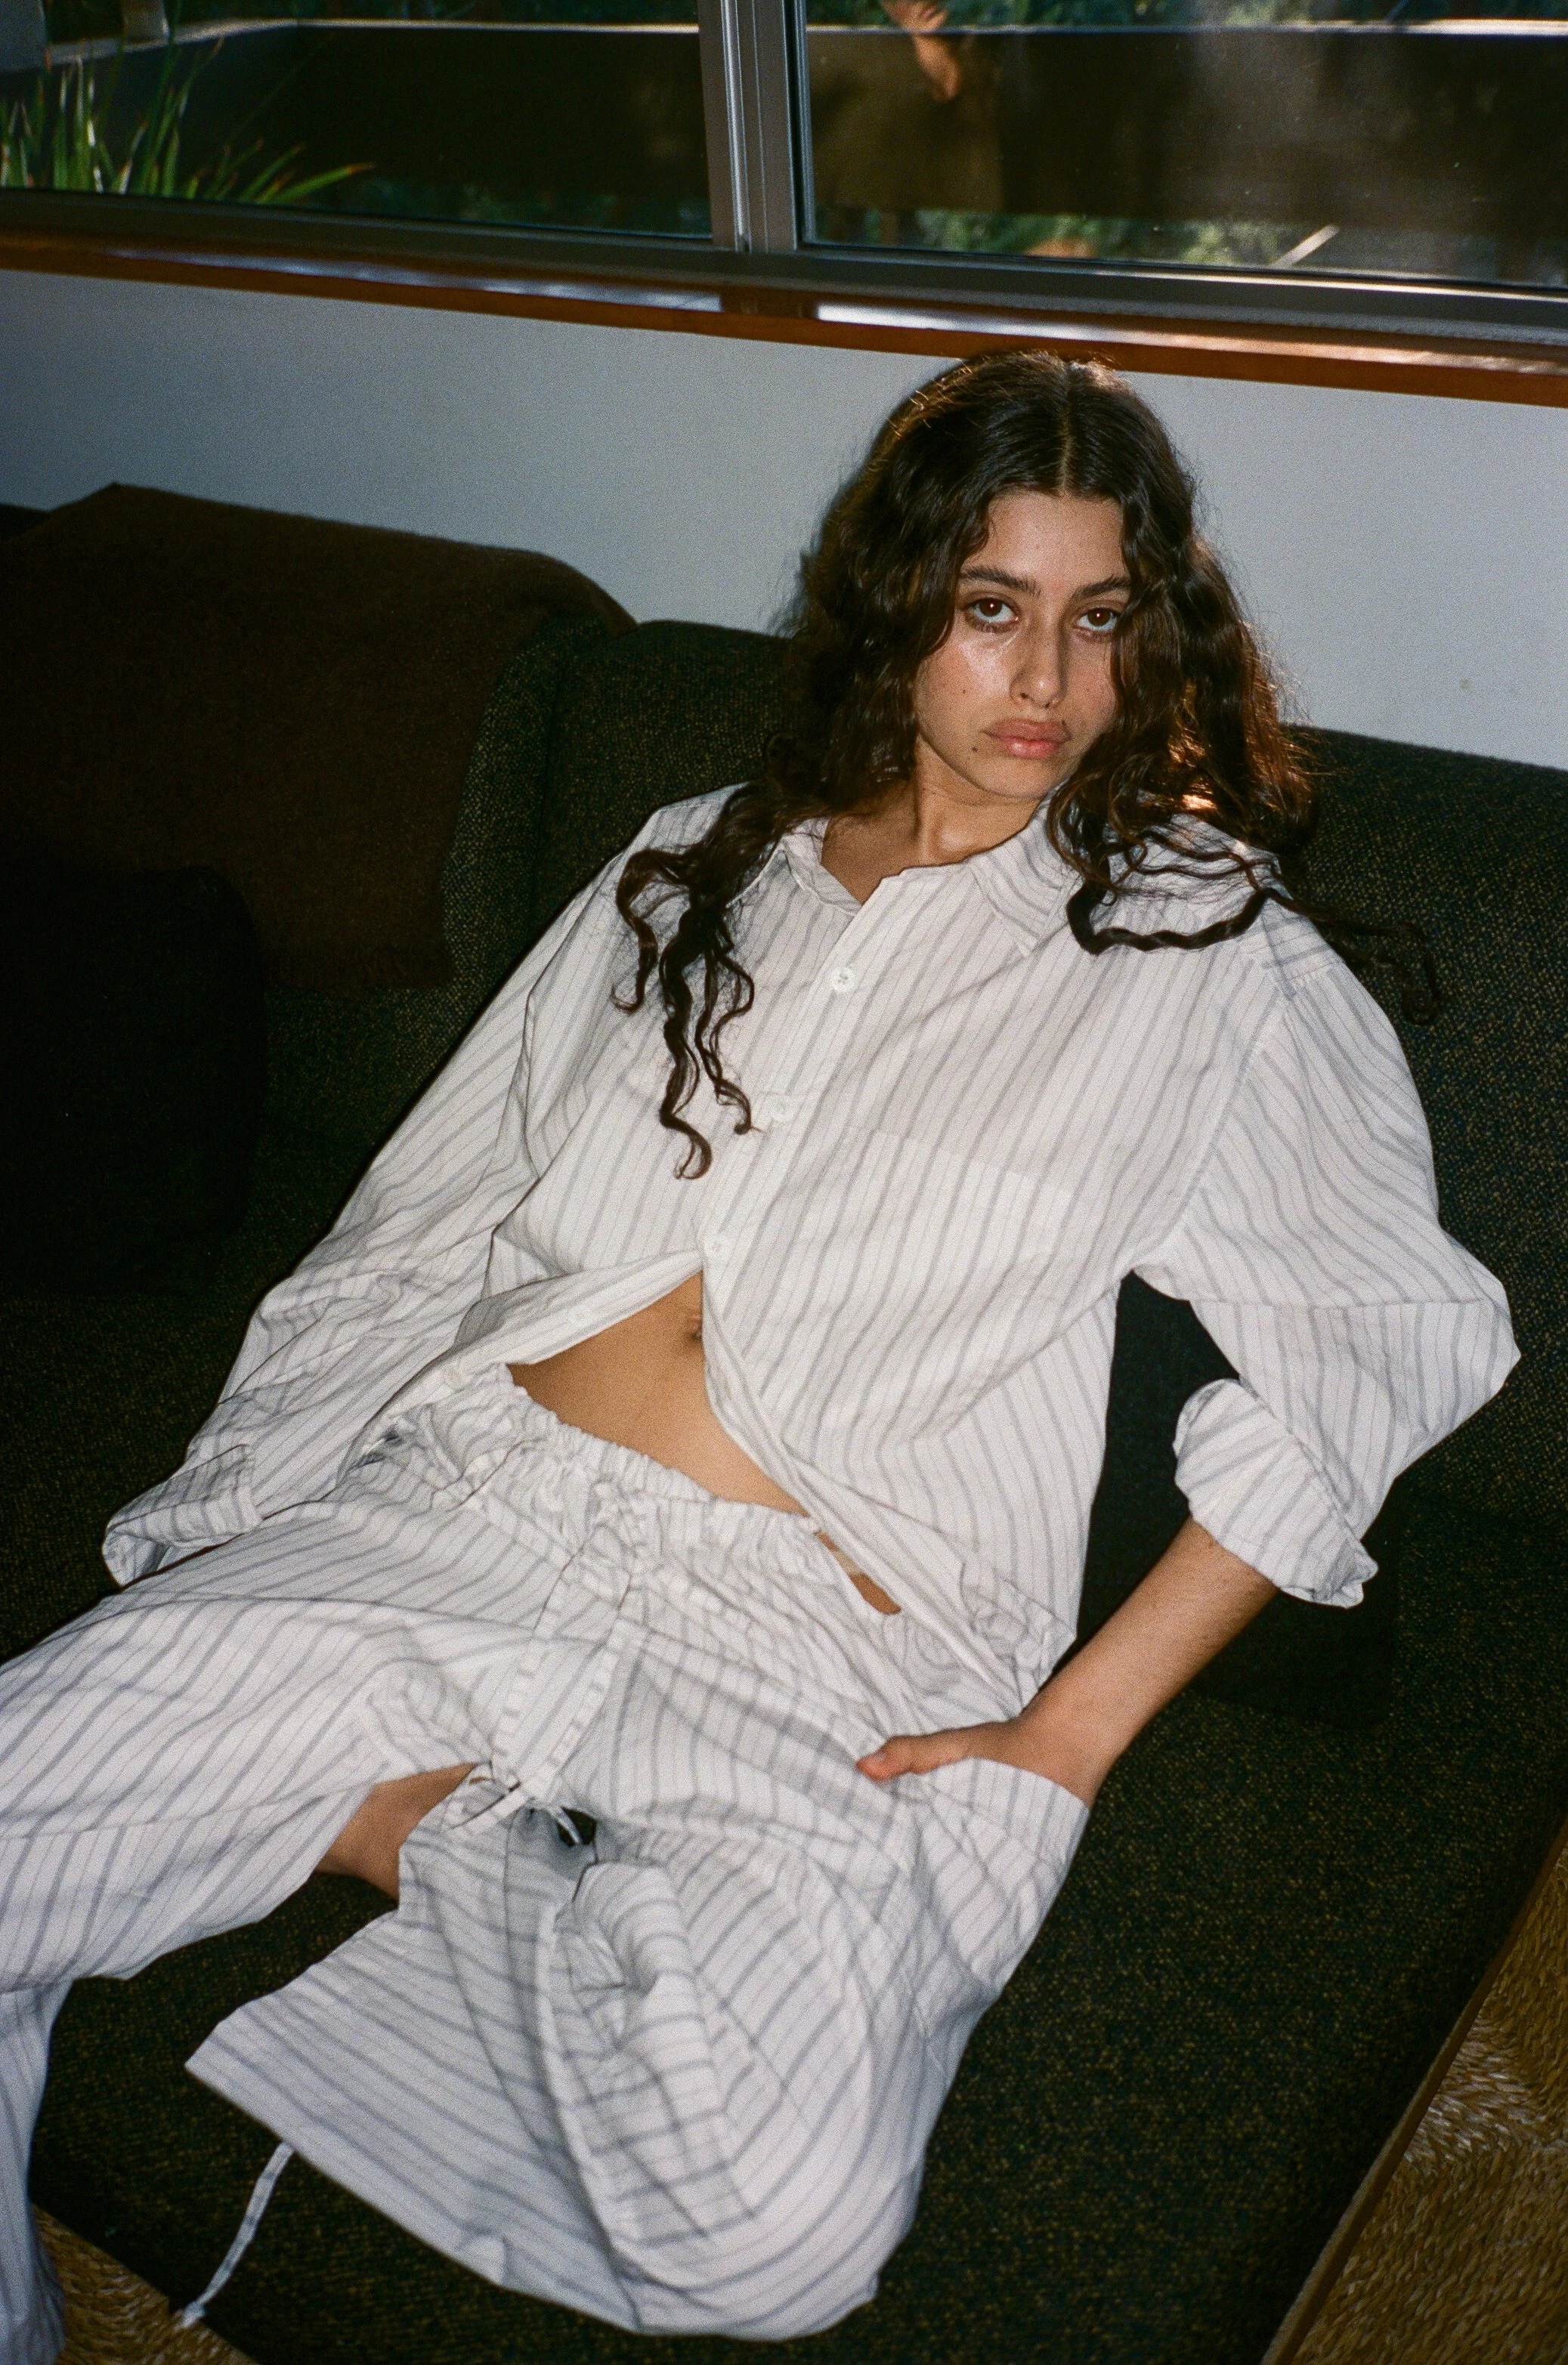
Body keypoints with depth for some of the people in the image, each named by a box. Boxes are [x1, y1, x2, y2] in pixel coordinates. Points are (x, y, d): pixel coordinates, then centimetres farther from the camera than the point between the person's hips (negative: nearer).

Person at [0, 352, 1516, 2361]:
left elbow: (1388, 1343, -2)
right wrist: (233, 1506, 6)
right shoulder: (696, 865, 18)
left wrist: (1078, 1723, -10)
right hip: (463, 1516, 3)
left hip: (812, 1653, -2)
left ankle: (461, 1849, -2)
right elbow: (425, 1225, 18)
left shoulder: (1203, 950, 7)